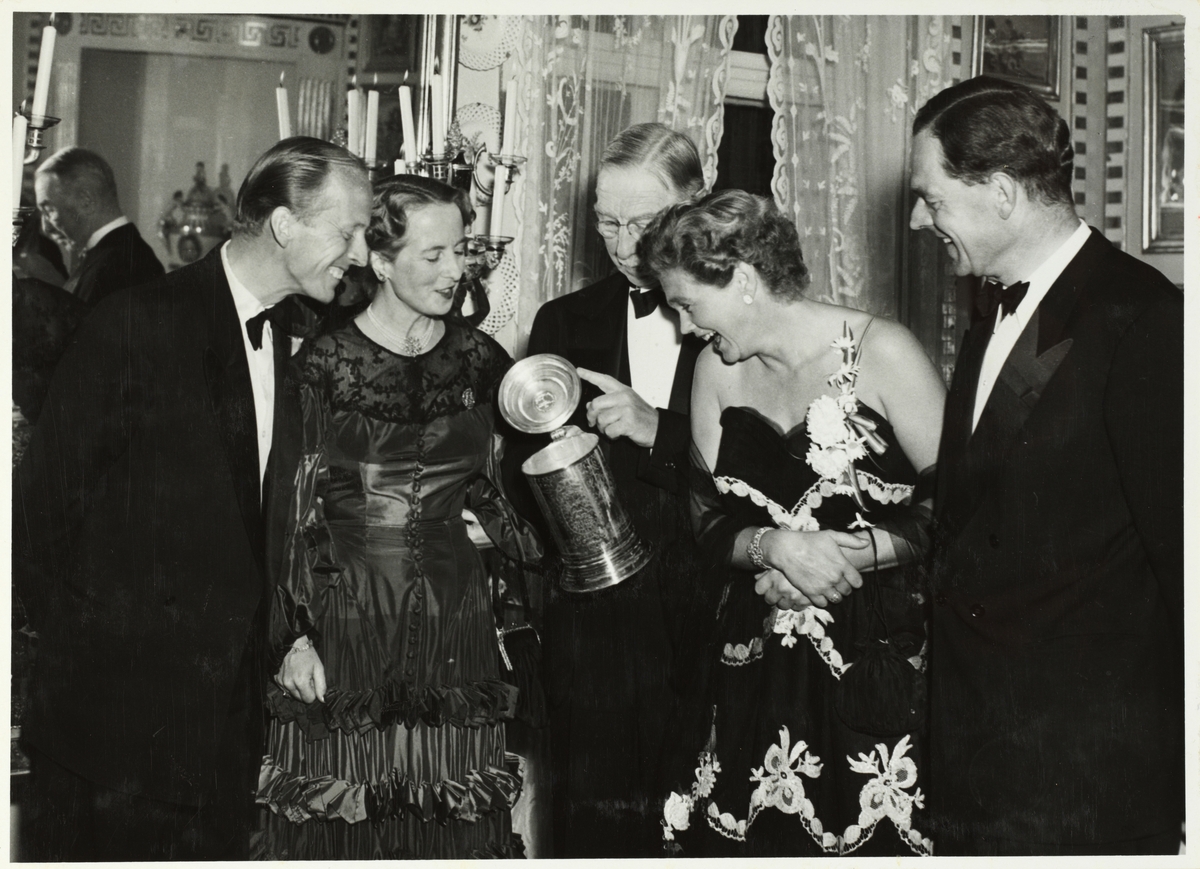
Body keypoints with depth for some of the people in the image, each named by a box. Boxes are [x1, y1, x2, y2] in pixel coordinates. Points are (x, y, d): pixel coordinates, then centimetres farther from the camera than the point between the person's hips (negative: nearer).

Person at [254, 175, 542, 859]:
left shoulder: (479, 359, 5)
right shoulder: (324, 362, -5)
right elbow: (291, 509, -5)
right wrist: (294, 635, -8)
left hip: (454, 620, 3)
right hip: (344, 617, -3)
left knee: (452, 823, 8)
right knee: (339, 819, 5)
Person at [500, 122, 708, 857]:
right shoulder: (566, 324, 11)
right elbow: (524, 478, 11)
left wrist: (657, 429, -18)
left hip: (713, 625, -2)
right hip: (597, 624, 2)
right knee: (599, 824, 5)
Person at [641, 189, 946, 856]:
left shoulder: (880, 352, -7)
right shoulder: (717, 371, 10)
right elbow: (708, 523, 10)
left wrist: (855, 552, -16)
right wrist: (773, 546, -9)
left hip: (877, 669, -4)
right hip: (755, 673, 4)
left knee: (869, 842, -8)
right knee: (747, 843, 0)